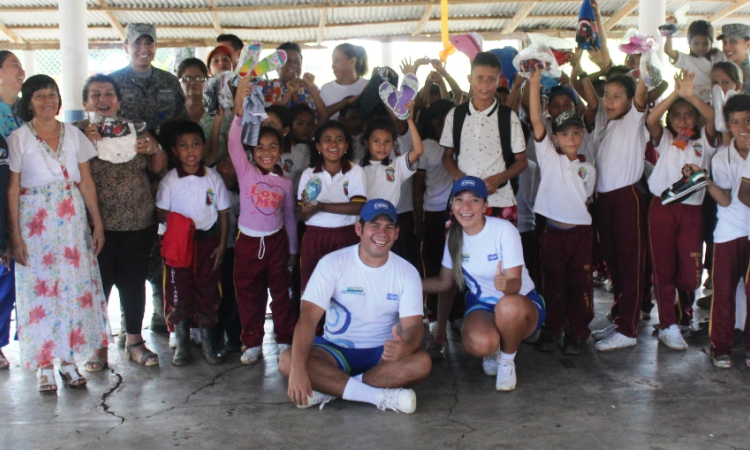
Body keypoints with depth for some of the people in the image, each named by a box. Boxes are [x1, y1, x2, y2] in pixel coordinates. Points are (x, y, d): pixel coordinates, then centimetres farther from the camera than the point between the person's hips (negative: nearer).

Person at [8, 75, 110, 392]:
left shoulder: (73, 134, 9)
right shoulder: (18, 139, 0)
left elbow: (86, 181, 9)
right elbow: (12, 189, -3)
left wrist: (97, 223, 5)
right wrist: (15, 235, -9)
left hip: (73, 222, 3)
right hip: (35, 224, -3)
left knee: (75, 287, 3)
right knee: (39, 290, -1)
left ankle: (68, 359, 14)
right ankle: (44, 365, 9)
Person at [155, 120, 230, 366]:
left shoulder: (213, 178, -1)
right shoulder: (170, 180, -3)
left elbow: (223, 213, 4)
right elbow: (161, 212, 1)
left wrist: (221, 245, 0)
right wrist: (174, 223, -19)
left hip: (207, 241, 1)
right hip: (178, 243, -1)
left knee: (208, 291, 6)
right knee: (179, 292, 4)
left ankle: (208, 344, 19)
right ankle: (181, 344, 18)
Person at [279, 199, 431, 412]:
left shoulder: (407, 272, -5)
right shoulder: (332, 263, -10)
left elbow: (413, 325, -13)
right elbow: (308, 317, -19)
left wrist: (404, 347, -40)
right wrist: (298, 368, -35)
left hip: (382, 354, 1)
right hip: (336, 350, -1)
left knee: (422, 363, -30)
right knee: (287, 360, -29)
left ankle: (331, 388, -22)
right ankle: (382, 396, -28)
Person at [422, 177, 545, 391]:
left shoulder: (504, 230, -19)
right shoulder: (454, 235, -4)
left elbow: (516, 282, -22)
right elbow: (444, 282, 7)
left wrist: (505, 285, -47)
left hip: (521, 304, -2)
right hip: (481, 304, 2)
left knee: (508, 306, -41)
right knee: (479, 343, -34)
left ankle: (507, 362, -9)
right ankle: (493, 350, 8)